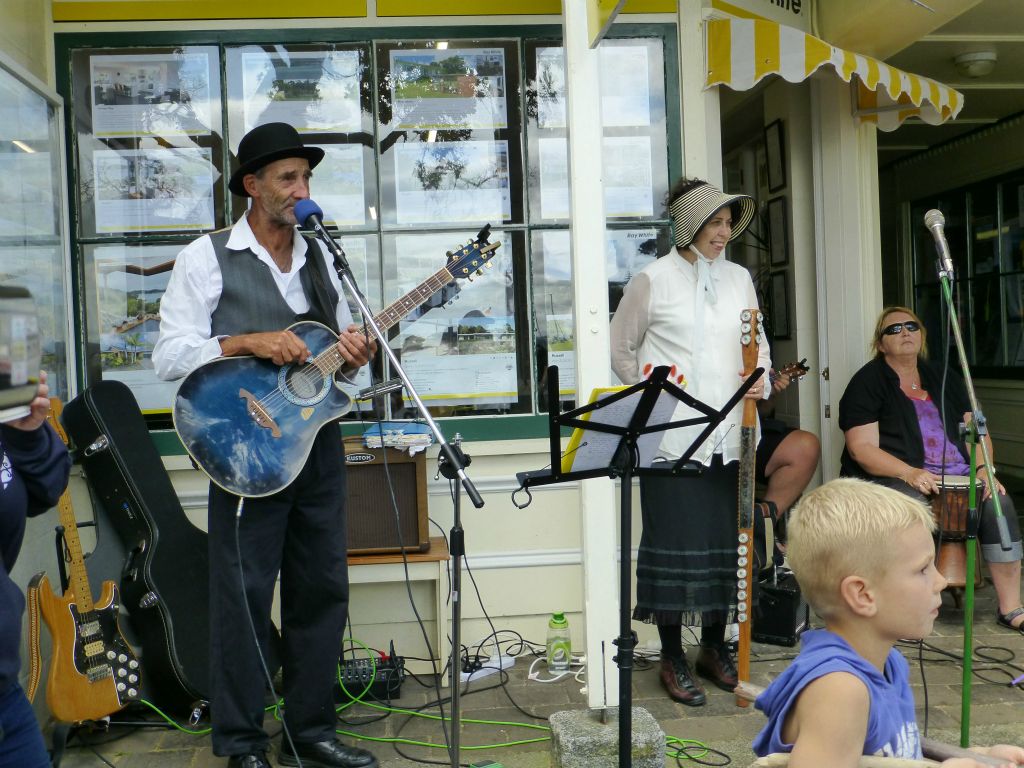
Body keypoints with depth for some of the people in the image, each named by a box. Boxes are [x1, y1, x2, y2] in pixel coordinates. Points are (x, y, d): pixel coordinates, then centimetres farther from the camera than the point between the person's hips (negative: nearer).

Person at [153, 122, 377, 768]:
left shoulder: (319, 256, 14)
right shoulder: (207, 257, -2)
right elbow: (169, 356, -8)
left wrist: (353, 357, -4)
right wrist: (249, 342, -19)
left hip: (318, 442, 5)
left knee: (323, 588, 9)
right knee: (245, 593, 0)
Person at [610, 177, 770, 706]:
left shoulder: (738, 279, 12)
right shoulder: (652, 280, -2)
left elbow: (759, 345, 18)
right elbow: (620, 348, 3)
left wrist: (762, 381, -1)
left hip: (727, 437, 5)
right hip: (672, 438, -5)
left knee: (724, 541, 11)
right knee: (673, 542, -1)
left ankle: (714, 649, 27)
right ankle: (672, 659, 14)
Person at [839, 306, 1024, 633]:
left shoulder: (944, 379, 18)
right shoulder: (867, 382, -1)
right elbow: (862, 448, -10)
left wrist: (984, 467, -5)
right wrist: (910, 473, -24)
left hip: (955, 476, 5)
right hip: (892, 478, -5)